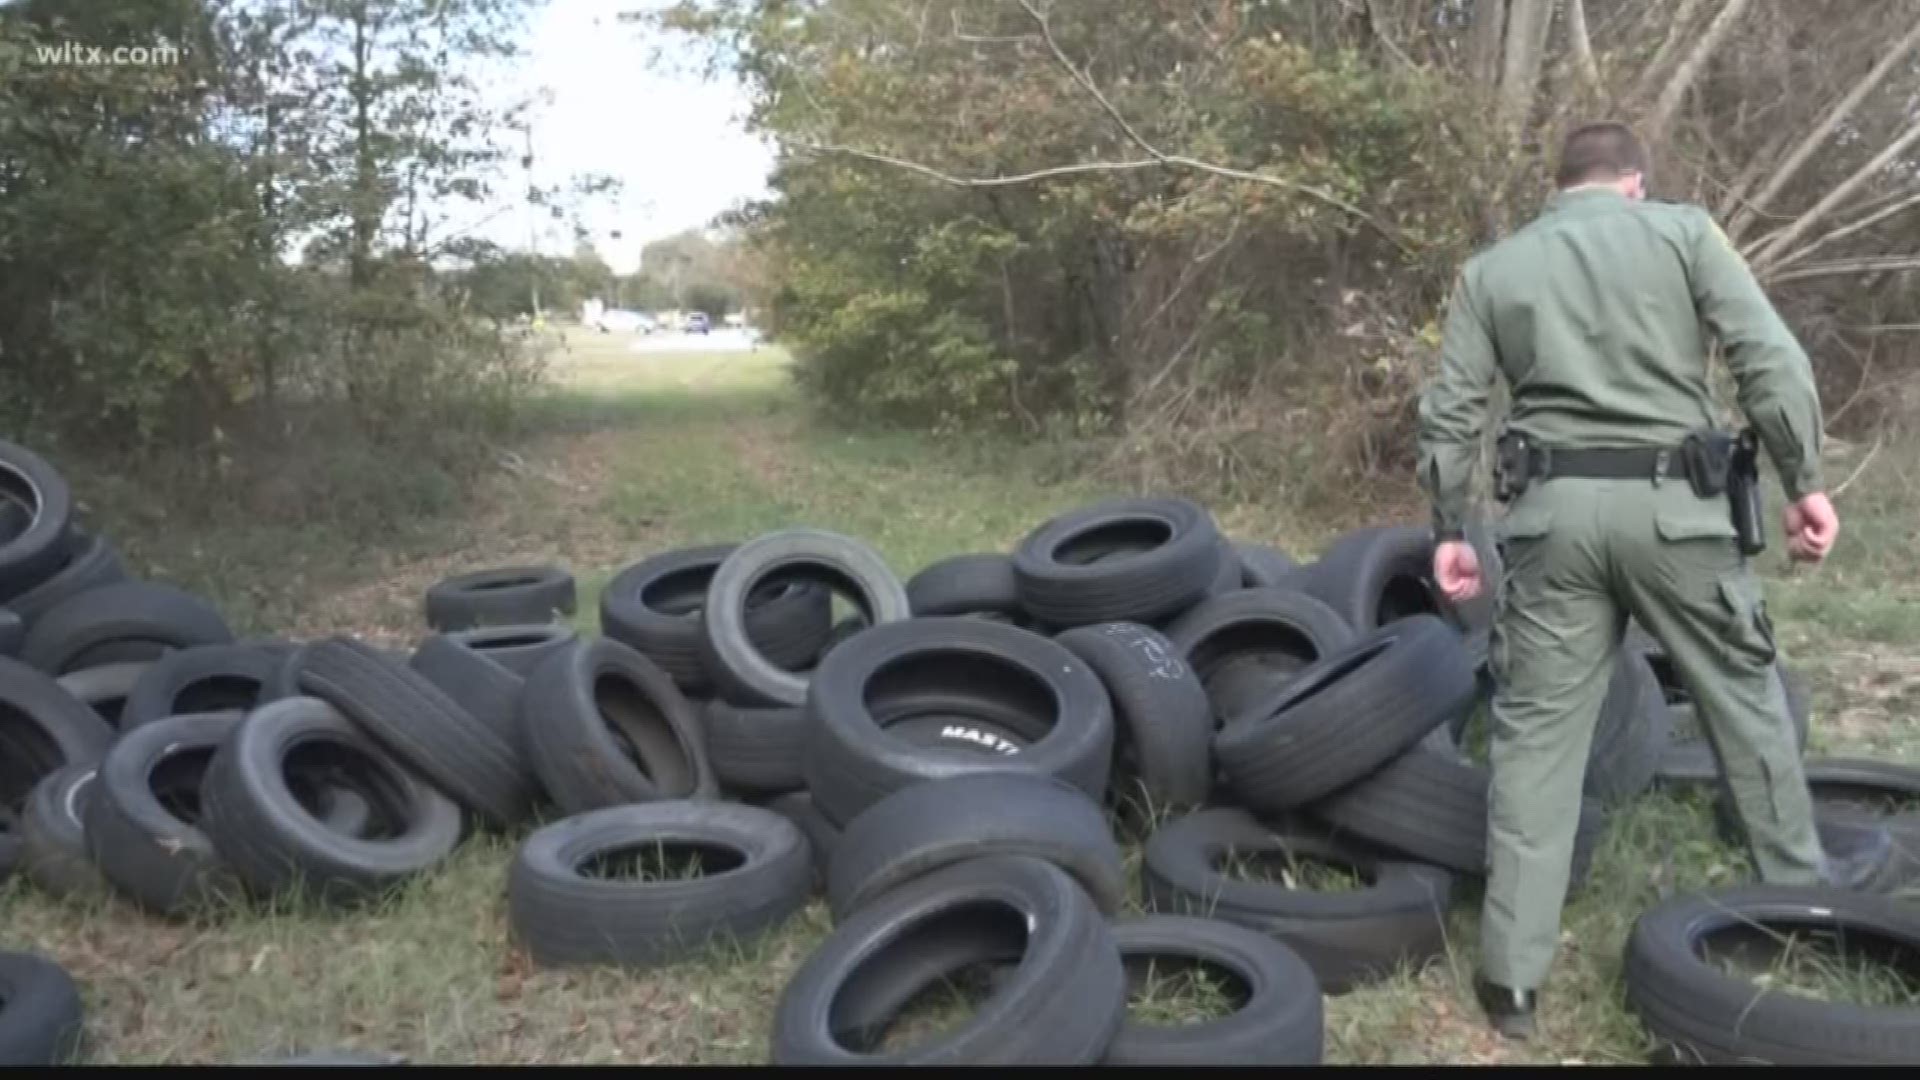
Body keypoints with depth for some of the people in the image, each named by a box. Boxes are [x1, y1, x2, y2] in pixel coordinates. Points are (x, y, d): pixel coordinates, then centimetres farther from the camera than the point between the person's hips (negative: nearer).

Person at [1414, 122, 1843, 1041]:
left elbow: (1449, 412, 7)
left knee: (1537, 733, 4)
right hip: (1672, 505, -1)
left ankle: (1512, 976, 5)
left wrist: (1448, 529, 13)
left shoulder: (1491, 268, 13)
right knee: (1745, 701, 18)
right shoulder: (1683, 230, 8)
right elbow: (1771, 359, -3)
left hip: (1555, 511, 1)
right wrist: (1804, 482, 2)